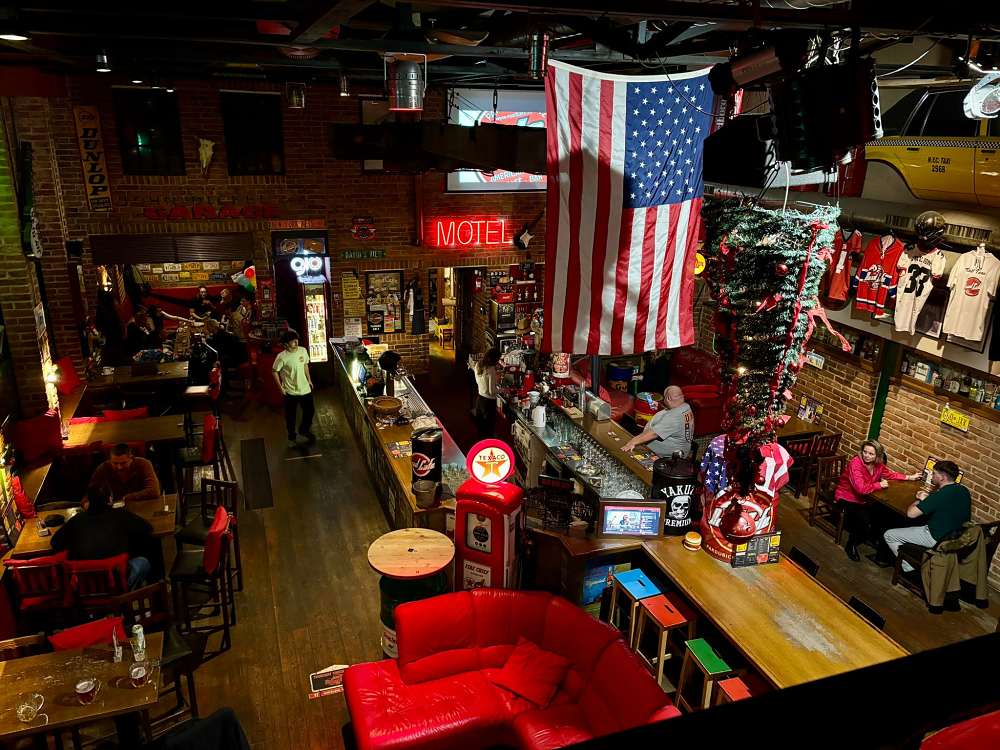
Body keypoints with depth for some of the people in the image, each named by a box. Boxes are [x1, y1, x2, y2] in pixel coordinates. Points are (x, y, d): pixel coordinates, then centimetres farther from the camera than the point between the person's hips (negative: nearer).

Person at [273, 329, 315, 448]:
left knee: (310, 411, 15)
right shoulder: (282, 357, -20)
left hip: (305, 389, 4)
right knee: (290, 416, 11)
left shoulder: (303, 351, -6)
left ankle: (304, 430, 43)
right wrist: (280, 387, -10)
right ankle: (292, 437, 34)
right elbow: (274, 371, -10)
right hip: (290, 392, -4)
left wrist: (309, 379, 13)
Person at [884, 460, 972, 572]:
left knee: (889, 535, -1)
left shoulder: (940, 495, -28)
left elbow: (911, 513, -24)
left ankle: (909, 569, 6)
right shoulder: (964, 491, -1)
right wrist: (926, 498, 6)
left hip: (937, 539, -9)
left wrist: (920, 500, -4)